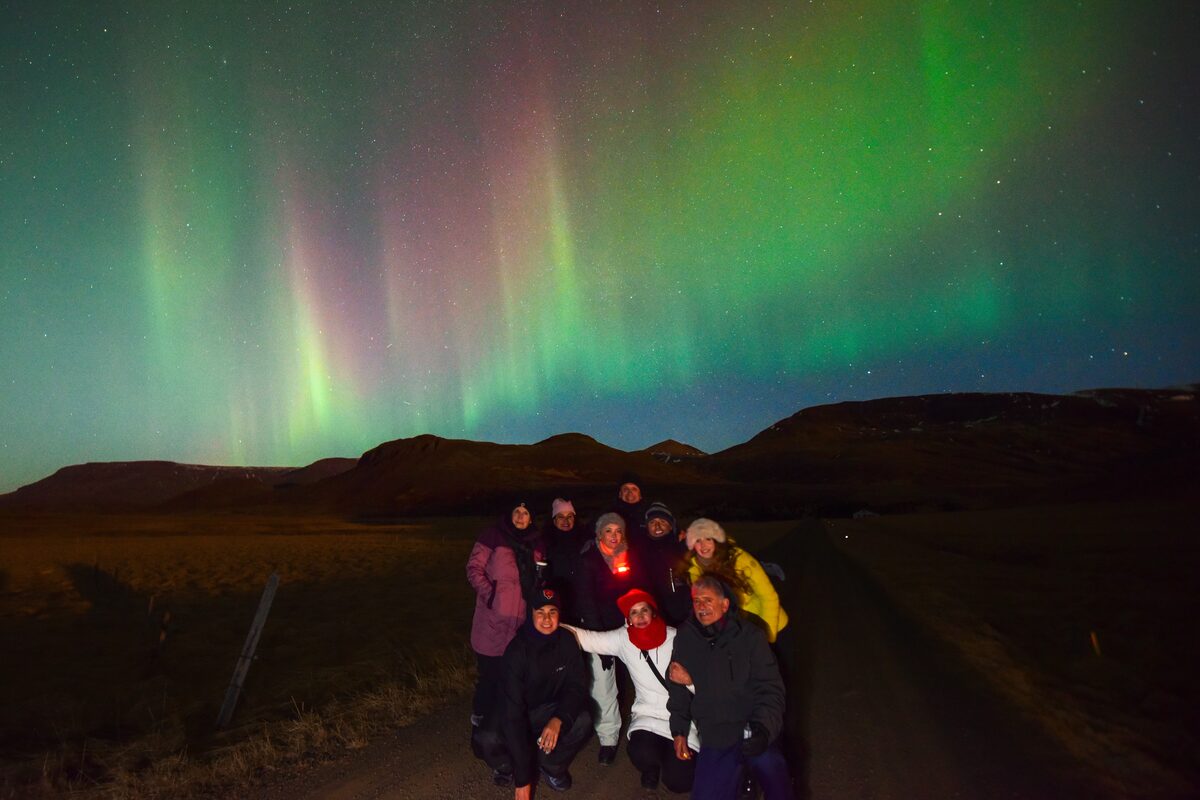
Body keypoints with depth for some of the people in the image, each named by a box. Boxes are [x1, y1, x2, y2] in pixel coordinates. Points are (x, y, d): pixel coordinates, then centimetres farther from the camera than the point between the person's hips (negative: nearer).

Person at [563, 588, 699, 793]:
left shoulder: (675, 638, -12)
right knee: (640, 754, -28)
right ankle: (652, 767, 12)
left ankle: (672, 756, 24)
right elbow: (585, 637, -10)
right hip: (647, 716, 2)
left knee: (679, 781, -14)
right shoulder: (623, 638, -5)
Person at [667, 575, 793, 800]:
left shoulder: (750, 635, -5)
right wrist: (679, 731, 11)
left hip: (755, 736, -3)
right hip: (714, 741, 3)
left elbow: (770, 689, -4)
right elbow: (679, 688, 13)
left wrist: (763, 729, -18)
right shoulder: (685, 638, 3)